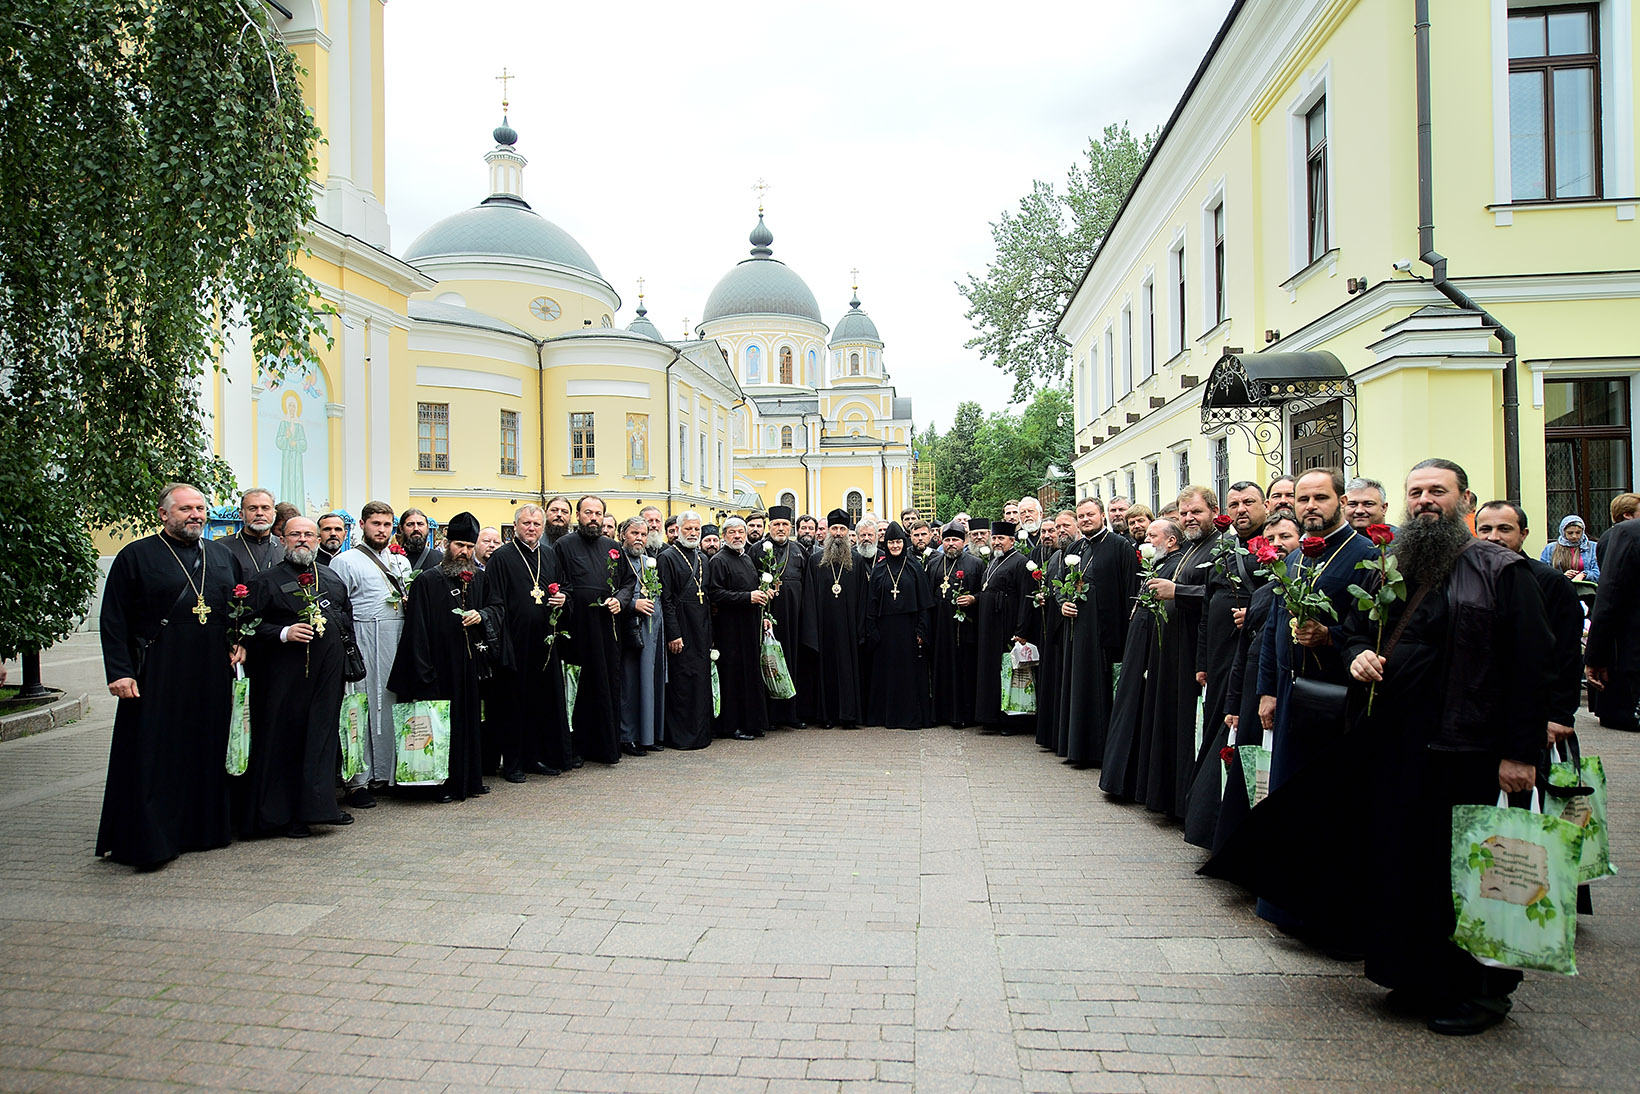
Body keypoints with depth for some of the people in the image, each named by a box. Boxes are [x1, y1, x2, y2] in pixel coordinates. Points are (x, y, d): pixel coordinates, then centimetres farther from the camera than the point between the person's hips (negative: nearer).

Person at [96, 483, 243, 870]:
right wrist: (119, 672, -12)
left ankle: (204, 828, 20)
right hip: (157, 675, -4)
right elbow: (113, 621, -4)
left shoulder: (223, 557, 13)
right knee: (152, 758, -2)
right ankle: (146, 841, 5)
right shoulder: (135, 557, -1)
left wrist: (240, 643, 6)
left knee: (208, 751, 9)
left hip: (212, 677, 4)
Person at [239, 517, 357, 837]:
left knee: (324, 735, 7)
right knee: (285, 739, -1)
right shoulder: (267, 580, 0)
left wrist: (339, 626, 7)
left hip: (327, 670, 4)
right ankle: (286, 814, 7)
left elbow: (347, 612, 27)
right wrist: (284, 633, -18)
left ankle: (319, 805, 16)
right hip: (285, 674, -4)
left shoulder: (332, 578, 15)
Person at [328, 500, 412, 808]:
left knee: (394, 707, 8)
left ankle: (387, 772, 18)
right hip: (364, 645, -6)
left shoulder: (401, 561, 18)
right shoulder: (345, 561, -1)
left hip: (399, 644, 6)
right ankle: (358, 781, 2)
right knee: (361, 710, -3)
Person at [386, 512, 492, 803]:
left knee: (471, 721, 9)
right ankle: (445, 784, 8)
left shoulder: (480, 578, 11)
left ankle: (471, 778, 20)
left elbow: (495, 606, 17)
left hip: (472, 662, 5)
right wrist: (423, 674, -14)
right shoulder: (427, 580, -5)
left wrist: (482, 615, -7)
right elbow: (418, 629, -8)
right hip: (443, 665, -5)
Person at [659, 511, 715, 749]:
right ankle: (680, 736, 5)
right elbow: (665, 599, -11)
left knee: (702, 679, 9)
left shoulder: (703, 558, 15)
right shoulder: (668, 557, -6)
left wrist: (710, 632, 14)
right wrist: (674, 634, -16)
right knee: (681, 682, -3)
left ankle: (701, 732, 18)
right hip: (681, 629, -7)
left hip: (702, 630, 7)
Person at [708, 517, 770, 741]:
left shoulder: (747, 559, 18)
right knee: (733, 675, -5)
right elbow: (715, 594, -19)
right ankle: (731, 726, 3)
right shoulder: (718, 561, -9)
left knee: (751, 673, 10)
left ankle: (751, 722, 18)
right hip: (730, 628, -8)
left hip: (750, 627, 8)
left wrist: (761, 594, 10)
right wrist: (748, 597, -20)